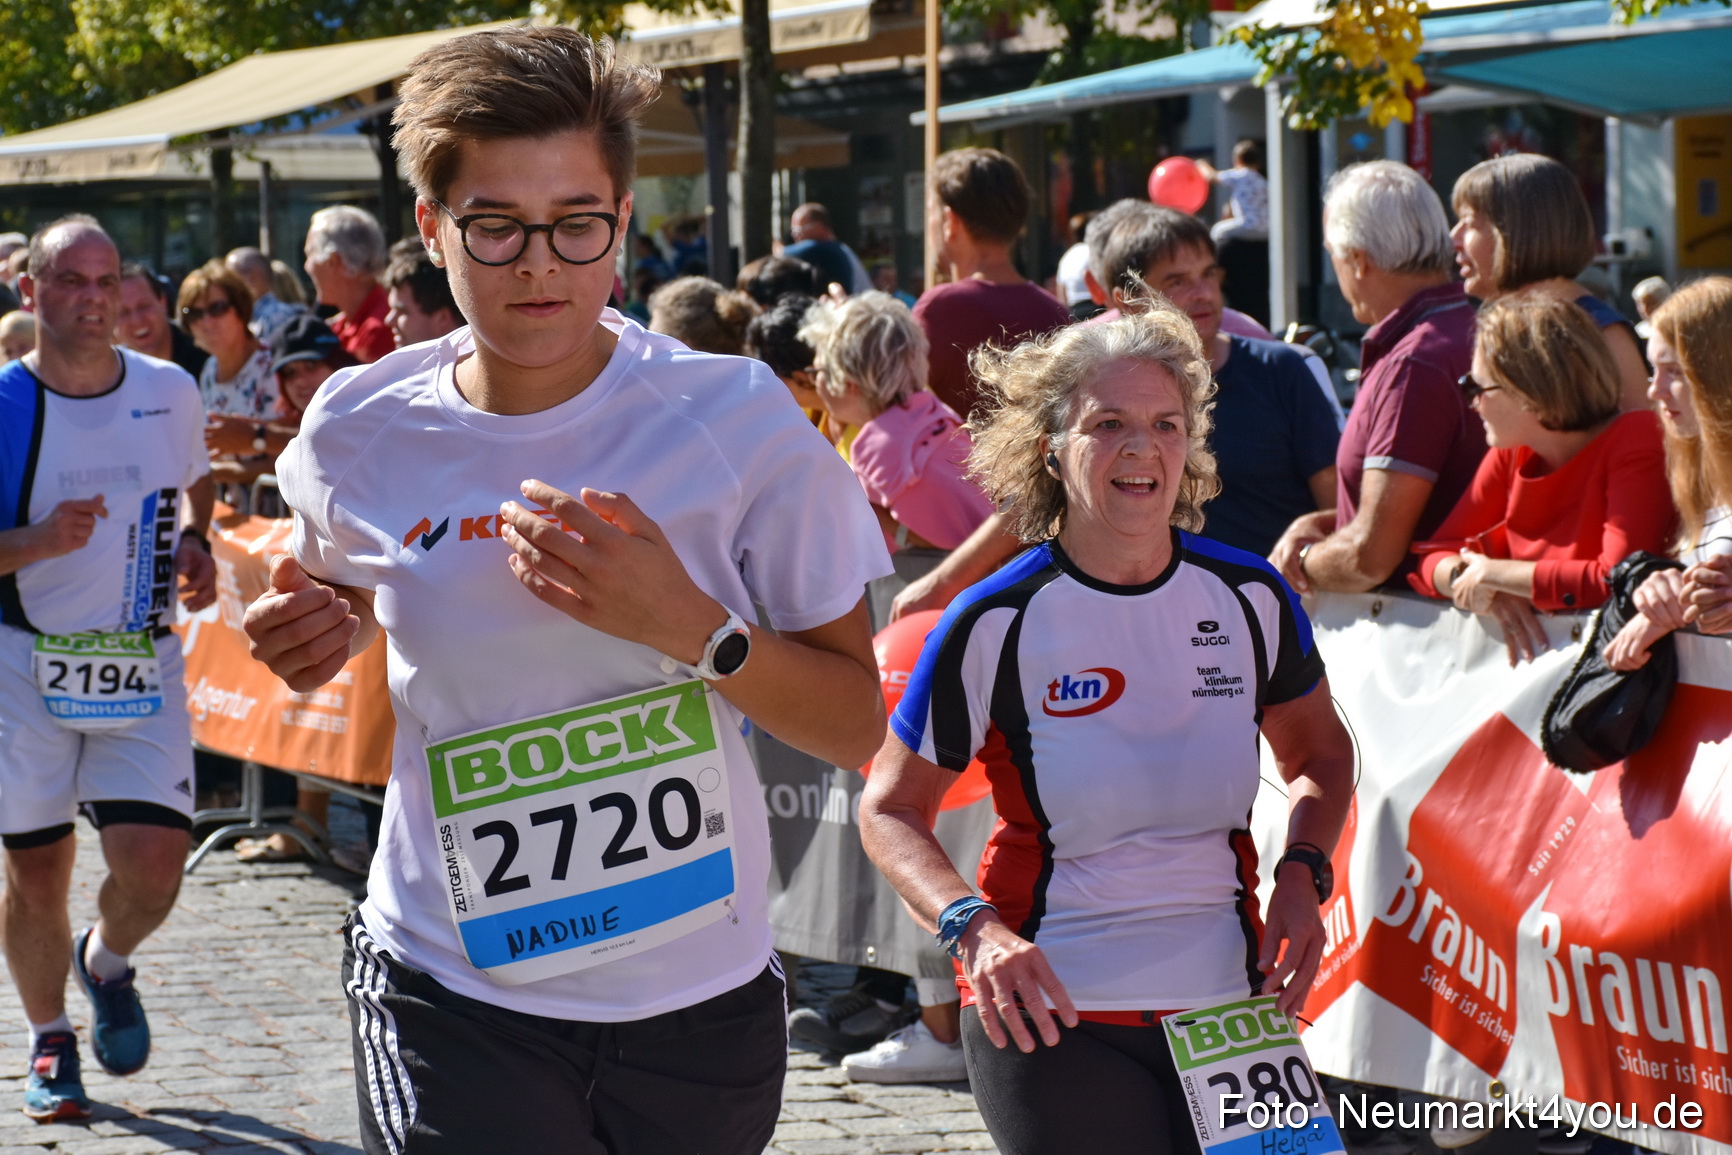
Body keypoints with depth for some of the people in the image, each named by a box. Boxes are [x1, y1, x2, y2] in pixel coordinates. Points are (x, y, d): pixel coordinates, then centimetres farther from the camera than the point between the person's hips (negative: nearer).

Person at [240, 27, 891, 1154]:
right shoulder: (358, 436, -2)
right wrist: (315, 638, -1)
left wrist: (687, 625, -21)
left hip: (702, 1003, 0)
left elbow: (858, 725, -5)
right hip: (454, 1002, 0)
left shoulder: (734, 419, -9)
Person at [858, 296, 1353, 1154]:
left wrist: (1302, 873, -2)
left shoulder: (1249, 598, 1)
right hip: (1051, 1016, -4)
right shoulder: (997, 624, -9)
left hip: (1226, 1007, 4)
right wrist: (974, 928, -19)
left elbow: (1318, 754, 17)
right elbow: (890, 808, -2)